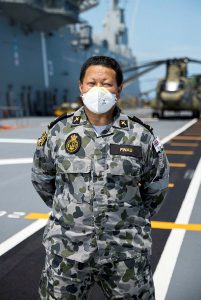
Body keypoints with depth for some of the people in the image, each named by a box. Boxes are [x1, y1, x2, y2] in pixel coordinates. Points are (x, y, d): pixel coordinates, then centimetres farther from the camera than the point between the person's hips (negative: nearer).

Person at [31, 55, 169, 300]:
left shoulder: (140, 136, -4)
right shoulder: (58, 132, -3)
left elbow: (157, 185, 9)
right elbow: (41, 178, 12)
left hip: (126, 252, 0)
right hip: (67, 250, 1)